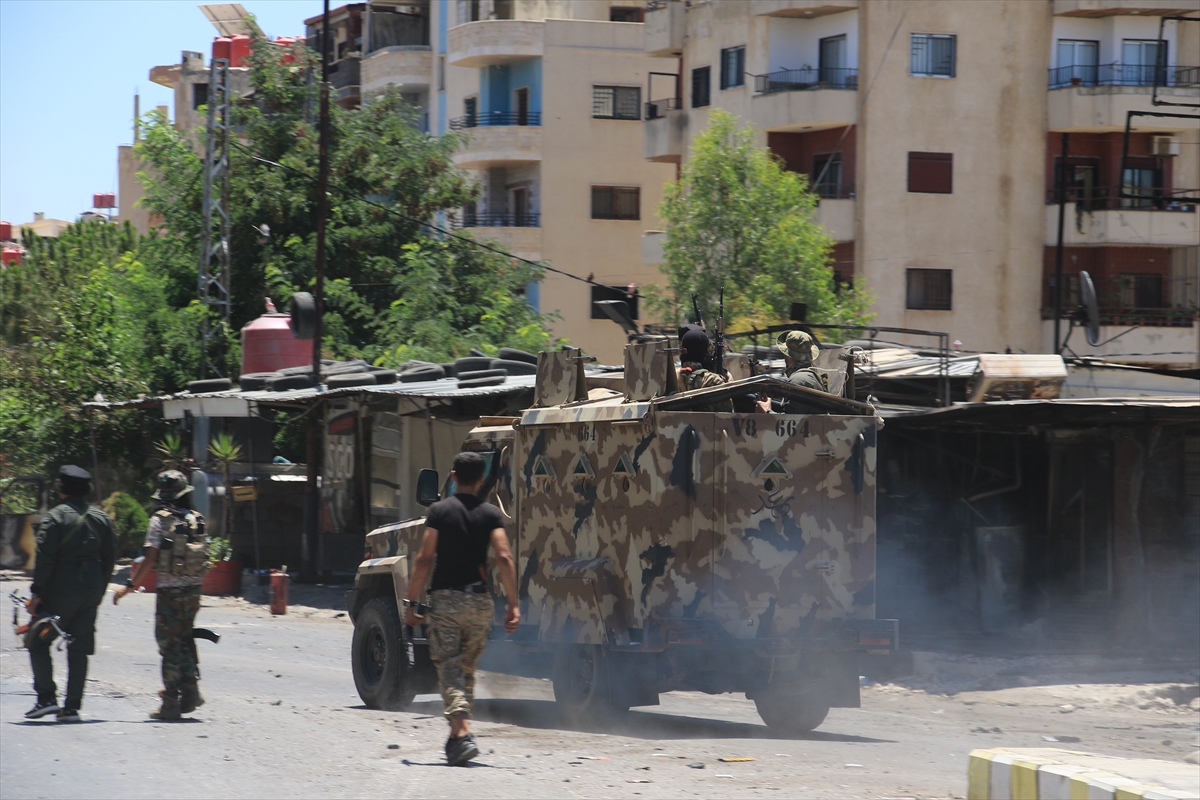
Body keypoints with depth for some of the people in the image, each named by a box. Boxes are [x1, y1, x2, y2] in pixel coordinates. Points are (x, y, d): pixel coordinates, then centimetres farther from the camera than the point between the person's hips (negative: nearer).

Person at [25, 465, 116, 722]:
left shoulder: (56, 517, -11)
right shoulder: (101, 518, 8)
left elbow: (45, 559, -15)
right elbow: (109, 559, 12)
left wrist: (36, 593, -11)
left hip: (60, 592, -5)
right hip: (90, 592, 5)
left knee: (38, 642, 7)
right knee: (79, 649, 8)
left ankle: (46, 698, -2)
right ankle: (72, 707, 4)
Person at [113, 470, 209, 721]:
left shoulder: (160, 521, -11)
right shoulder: (197, 521, 5)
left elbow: (150, 559, -14)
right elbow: (202, 558, 7)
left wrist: (130, 586, -7)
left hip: (169, 591, -5)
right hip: (193, 592, 5)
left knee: (170, 646, 1)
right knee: (185, 641, 18)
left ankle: (171, 703, 3)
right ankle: (190, 690, 6)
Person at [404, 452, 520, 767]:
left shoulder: (439, 511, -2)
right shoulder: (490, 514, 3)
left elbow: (425, 559, -6)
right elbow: (504, 558, -8)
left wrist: (410, 602, 0)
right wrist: (513, 604, -7)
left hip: (445, 599, -3)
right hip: (479, 600, 3)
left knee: (448, 669, -5)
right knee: (467, 670, 17)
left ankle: (463, 734, -23)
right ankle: (456, 738, 22)